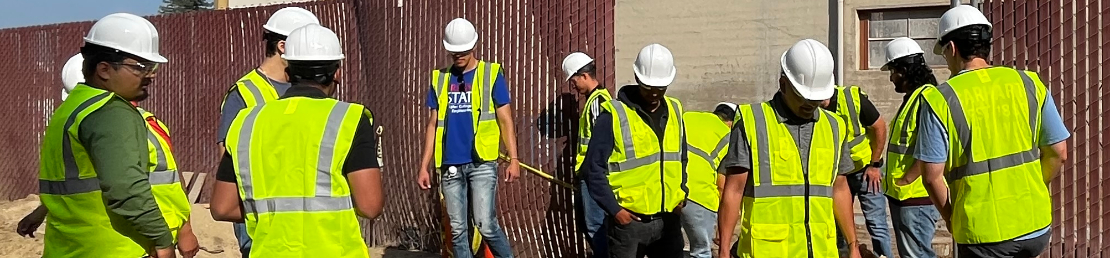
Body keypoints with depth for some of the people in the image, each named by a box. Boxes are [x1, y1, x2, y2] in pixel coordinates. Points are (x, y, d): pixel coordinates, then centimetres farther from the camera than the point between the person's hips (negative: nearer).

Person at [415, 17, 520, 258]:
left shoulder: (492, 74, 0)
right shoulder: (440, 78, 10)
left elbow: (505, 120, 0)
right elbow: (433, 125, 13)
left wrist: (513, 159, -9)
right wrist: (424, 166, 8)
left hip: (482, 163, -4)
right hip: (450, 165, 4)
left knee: (485, 224, -11)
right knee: (457, 229, 7)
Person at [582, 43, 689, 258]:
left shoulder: (674, 111, 8)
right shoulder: (614, 115, -11)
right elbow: (594, 168, -10)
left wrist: (681, 191, 8)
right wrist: (614, 209, -14)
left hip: (668, 220, 6)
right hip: (628, 221, -5)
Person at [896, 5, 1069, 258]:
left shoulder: (940, 99, -10)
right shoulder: (1029, 83, 1)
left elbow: (932, 175, -11)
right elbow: (1058, 153, 4)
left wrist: (951, 219, 5)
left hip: (984, 233, -4)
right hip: (1036, 226, 4)